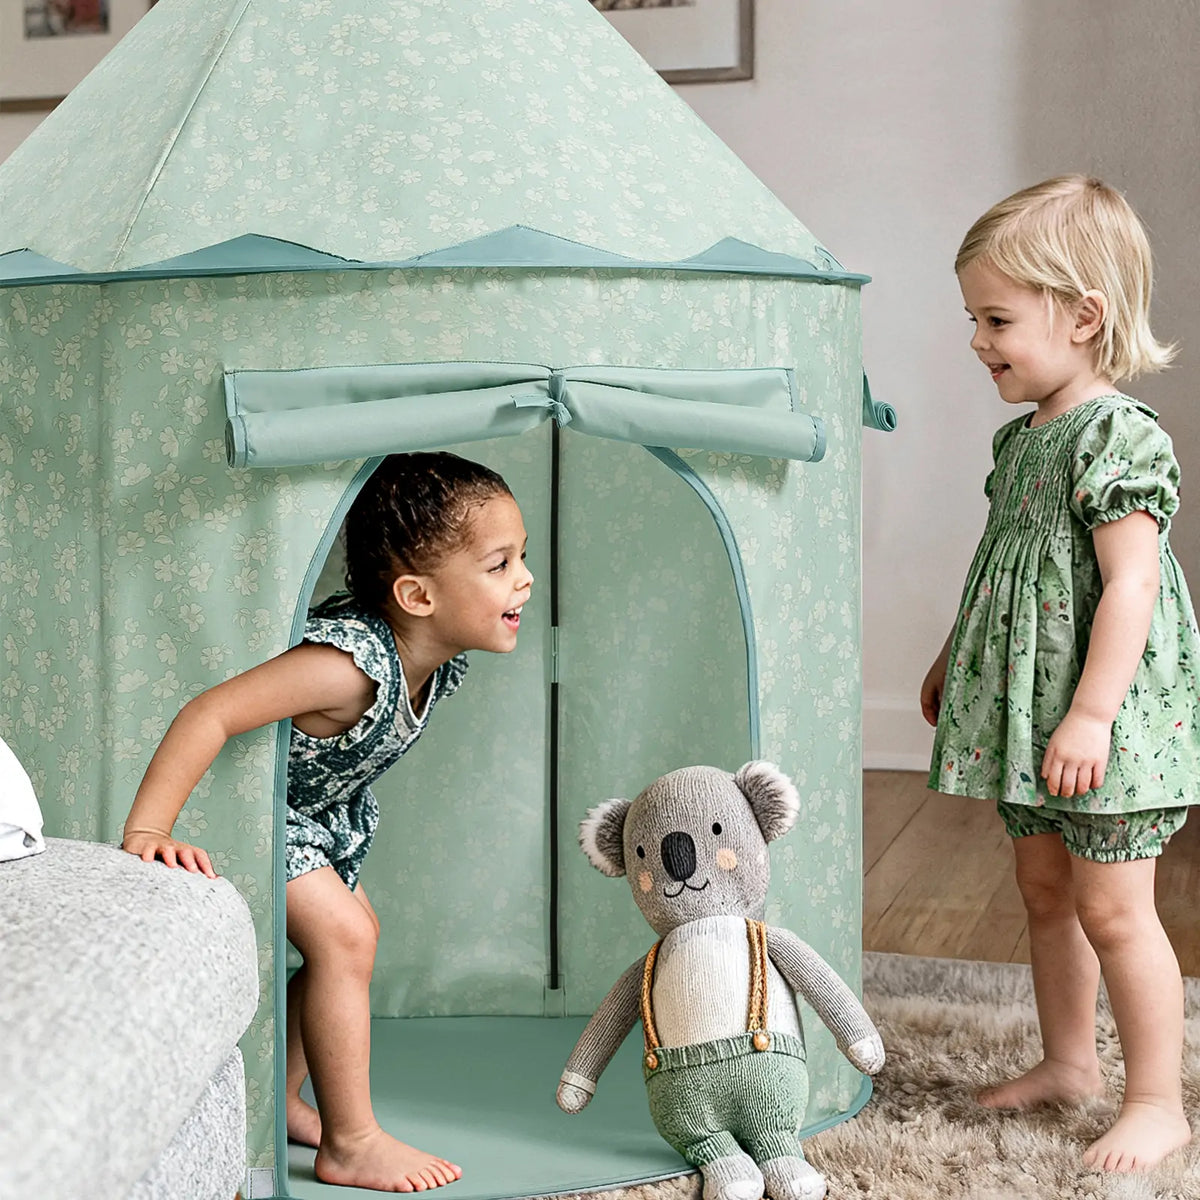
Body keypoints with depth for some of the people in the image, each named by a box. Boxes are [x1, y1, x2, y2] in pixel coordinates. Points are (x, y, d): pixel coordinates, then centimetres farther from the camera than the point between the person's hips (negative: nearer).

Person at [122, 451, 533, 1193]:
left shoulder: (442, 660, -13)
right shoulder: (351, 663, -41)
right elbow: (210, 715, -42)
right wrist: (145, 833, -44)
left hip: (324, 805, 10)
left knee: (352, 932, 14)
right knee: (341, 935, -15)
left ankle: (280, 1103, 30)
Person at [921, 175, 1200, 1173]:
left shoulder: (1120, 436, -18)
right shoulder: (1022, 437, 10)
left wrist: (1092, 713, -26)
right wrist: (954, 659, 27)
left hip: (1106, 724, -9)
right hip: (1029, 713, 9)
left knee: (1113, 908, -2)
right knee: (1046, 889, 17)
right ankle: (1069, 1060, 32)